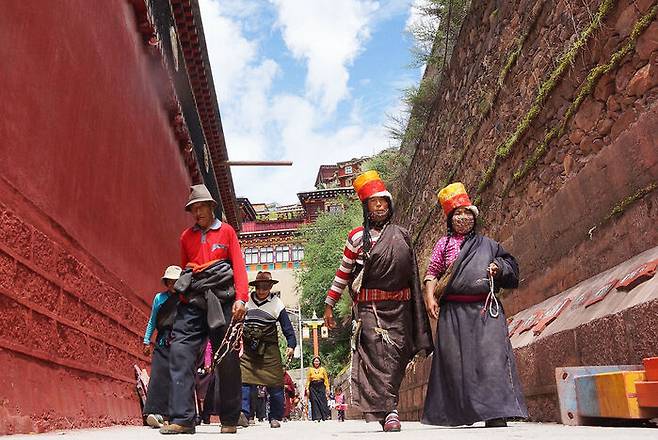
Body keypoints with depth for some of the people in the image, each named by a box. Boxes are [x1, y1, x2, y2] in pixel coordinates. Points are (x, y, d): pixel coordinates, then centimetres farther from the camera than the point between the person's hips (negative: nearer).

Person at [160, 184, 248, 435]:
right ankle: (182, 418, -6)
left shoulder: (226, 231, 8)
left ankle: (229, 420, 10)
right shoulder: (186, 237, 17)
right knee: (180, 352, -11)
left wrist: (241, 299, -11)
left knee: (227, 359, 0)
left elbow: (238, 265, 1)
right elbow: (184, 269, 20)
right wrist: (183, 300, 11)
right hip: (193, 302, 3)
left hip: (221, 301, -3)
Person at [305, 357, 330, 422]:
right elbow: (308, 380, 6)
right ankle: (317, 417, 0)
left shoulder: (323, 369, 9)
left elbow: (326, 379, 6)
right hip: (313, 387, 0)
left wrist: (327, 388, -2)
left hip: (321, 387, 0)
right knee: (314, 402, -3)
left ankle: (324, 416, -1)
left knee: (322, 401, -6)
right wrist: (307, 388, -3)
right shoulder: (310, 370, 8)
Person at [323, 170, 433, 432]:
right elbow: (343, 273, 9)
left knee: (395, 356, -1)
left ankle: (380, 411, 12)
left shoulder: (402, 236, 12)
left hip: (398, 308, 2)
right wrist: (329, 305, 8)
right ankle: (389, 411, -12)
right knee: (377, 354, -14)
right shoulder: (357, 237, 6)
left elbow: (412, 275, 16)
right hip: (368, 307, -2)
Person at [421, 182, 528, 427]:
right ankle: (455, 412, 9)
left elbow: (511, 265, 26)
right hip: (453, 310, -1)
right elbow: (432, 273, 8)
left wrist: (499, 268, 4)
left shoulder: (487, 244, 19)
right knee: (455, 359, 0)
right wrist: (429, 297, -7)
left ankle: (495, 413, -9)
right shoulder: (444, 243, 14)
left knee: (490, 355, -10)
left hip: (486, 309, 1)